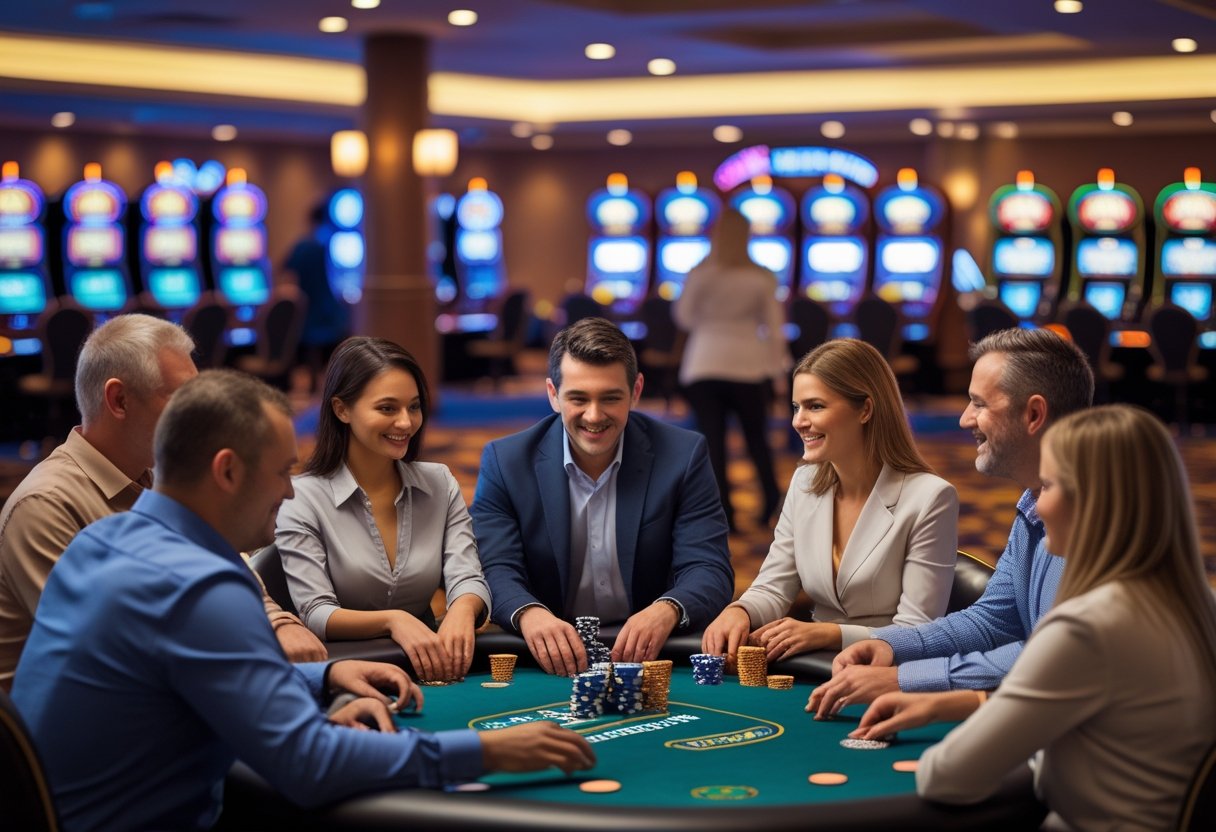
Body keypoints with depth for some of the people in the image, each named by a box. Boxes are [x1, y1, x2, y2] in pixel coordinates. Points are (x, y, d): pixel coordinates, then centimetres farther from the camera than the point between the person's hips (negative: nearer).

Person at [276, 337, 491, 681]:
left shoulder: (440, 485, 8)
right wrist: (392, 620, -32)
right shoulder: (301, 499, -5)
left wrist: (462, 610, -28)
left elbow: (468, 581, -3)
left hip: (426, 667, 3)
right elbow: (315, 616, -13)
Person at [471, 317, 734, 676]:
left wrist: (667, 610, -28)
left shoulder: (682, 455, -1)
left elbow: (709, 570, -6)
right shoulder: (506, 461, 0)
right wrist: (529, 614, -30)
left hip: (651, 655, 0)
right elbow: (495, 569, -6)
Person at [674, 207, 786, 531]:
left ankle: (724, 515, -3)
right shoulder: (763, 278, -4)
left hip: (703, 366, -1)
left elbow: (684, 317, 5)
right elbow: (774, 327, -2)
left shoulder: (700, 274, -6)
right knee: (756, 438, 17)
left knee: (712, 443, 1)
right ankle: (772, 503, 21)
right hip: (748, 366, 1)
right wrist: (776, 370, 4)